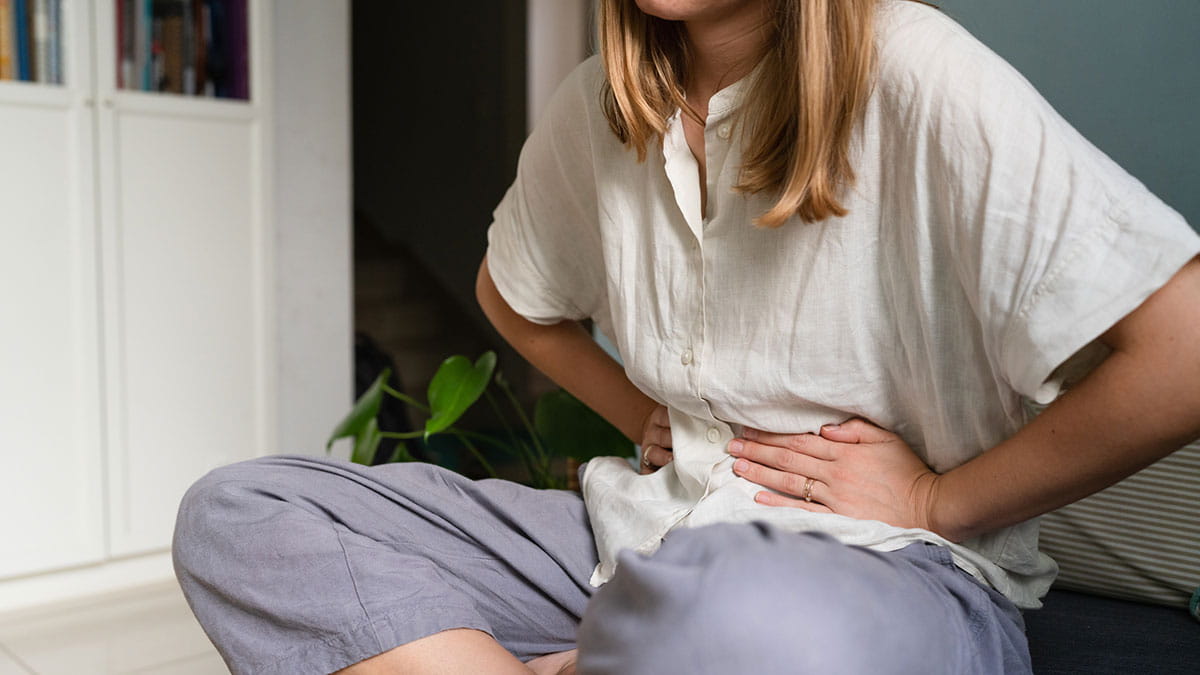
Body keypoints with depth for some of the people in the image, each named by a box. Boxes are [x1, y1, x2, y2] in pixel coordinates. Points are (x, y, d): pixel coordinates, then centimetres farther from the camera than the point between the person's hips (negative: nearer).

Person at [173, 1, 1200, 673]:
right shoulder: (596, 110, 5)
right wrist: (644, 418, 10)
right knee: (237, 514, -5)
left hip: (895, 565, -5)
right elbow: (513, 296, 25)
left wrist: (938, 504, -9)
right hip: (653, 531, 6)